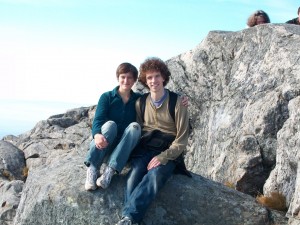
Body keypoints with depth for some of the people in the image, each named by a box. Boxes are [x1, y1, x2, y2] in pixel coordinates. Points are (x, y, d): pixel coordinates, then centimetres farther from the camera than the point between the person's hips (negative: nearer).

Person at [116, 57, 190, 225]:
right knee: (135, 176, -30)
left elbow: (182, 139, -5)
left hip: (169, 153, -3)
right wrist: (134, 153, -7)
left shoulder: (177, 102, -2)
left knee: (154, 175, -35)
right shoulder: (141, 103, 10)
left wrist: (163, 157, -17)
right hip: (144, 149, 3)